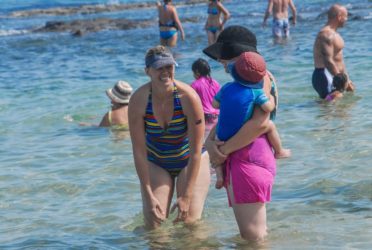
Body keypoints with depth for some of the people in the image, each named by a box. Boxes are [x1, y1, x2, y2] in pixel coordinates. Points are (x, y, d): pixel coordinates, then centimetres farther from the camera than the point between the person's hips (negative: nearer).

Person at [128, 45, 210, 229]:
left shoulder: (188, 97, -26)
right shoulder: (138, 100, -21)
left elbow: (196, 151, -22)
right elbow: (139, 151, -17)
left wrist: (186, 196, -23)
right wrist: (148, 195, -19)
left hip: (190, 162, -1)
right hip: (156, 164, 1)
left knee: (189, 222, -10)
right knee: (153, 224, -8)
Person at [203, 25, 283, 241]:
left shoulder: (260, 77, -11)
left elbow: (260, 123, -24)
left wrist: (225, 149, -17)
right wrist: (210, 141, -5)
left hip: (250, 159, -11)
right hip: (239, 160, 11)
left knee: (252, 236, -9)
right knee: (258, 234, 18)